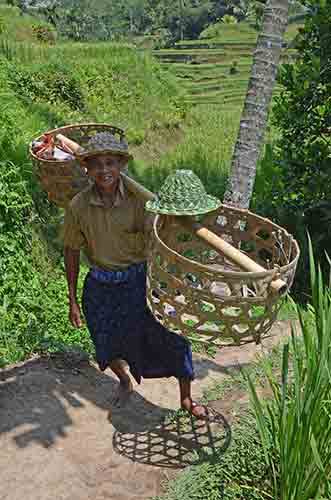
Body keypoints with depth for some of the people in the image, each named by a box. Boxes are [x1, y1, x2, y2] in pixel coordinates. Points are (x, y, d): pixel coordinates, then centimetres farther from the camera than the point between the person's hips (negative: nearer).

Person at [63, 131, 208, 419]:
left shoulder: (139, 199, -17)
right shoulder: (79, 206, -13)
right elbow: (72, 251, -2)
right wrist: (73, 301, 0)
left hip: (139, 279, -1)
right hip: (100, 286, 2)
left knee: (173, 337, 0)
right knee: (108, 346, 17)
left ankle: (186, 399, 26)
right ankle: (125, 382, 53)